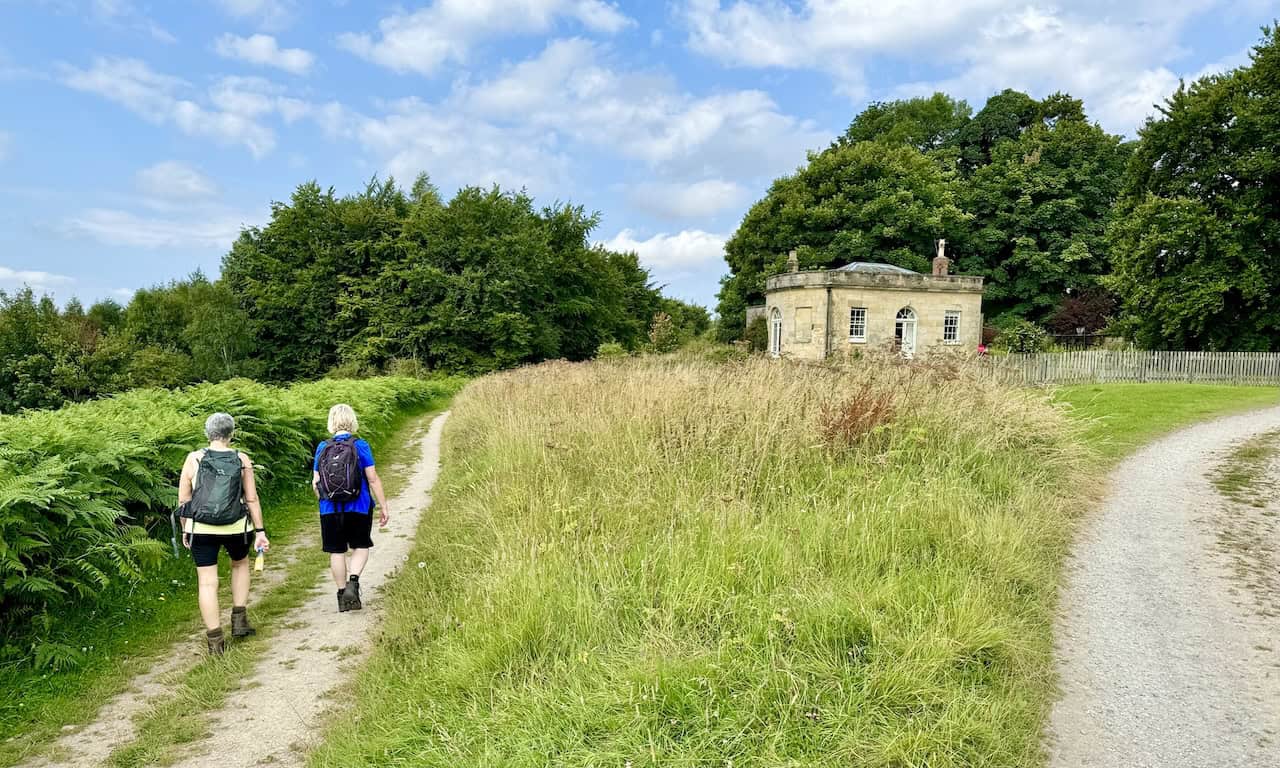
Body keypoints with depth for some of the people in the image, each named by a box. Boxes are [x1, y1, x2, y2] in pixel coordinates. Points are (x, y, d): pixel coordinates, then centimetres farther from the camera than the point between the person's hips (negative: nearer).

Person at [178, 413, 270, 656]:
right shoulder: (242, 460, -2)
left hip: (201, 529, -1)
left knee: (207, 583, 5)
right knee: (240, 564, 28)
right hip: (235, 527, 1)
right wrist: (260, 531, 4)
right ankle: (239, 621, 24)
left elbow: (183, 500, 0)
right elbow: (252, 499, -2)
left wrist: (185, 529, 12)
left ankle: (215, 642, 8)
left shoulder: (194, 459, -3)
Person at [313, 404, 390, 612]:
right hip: (359, 508, -2)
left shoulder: (322, 448, 0)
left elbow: (316, 483, 3)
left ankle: (343, 595, 17)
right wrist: (384, 506, -2)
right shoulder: (360, 446, -7)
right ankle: (352, 582, -9)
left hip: (330, 509, 2)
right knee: (360, 547, 13)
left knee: (336, 551, 11)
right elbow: (373, 479, -9)